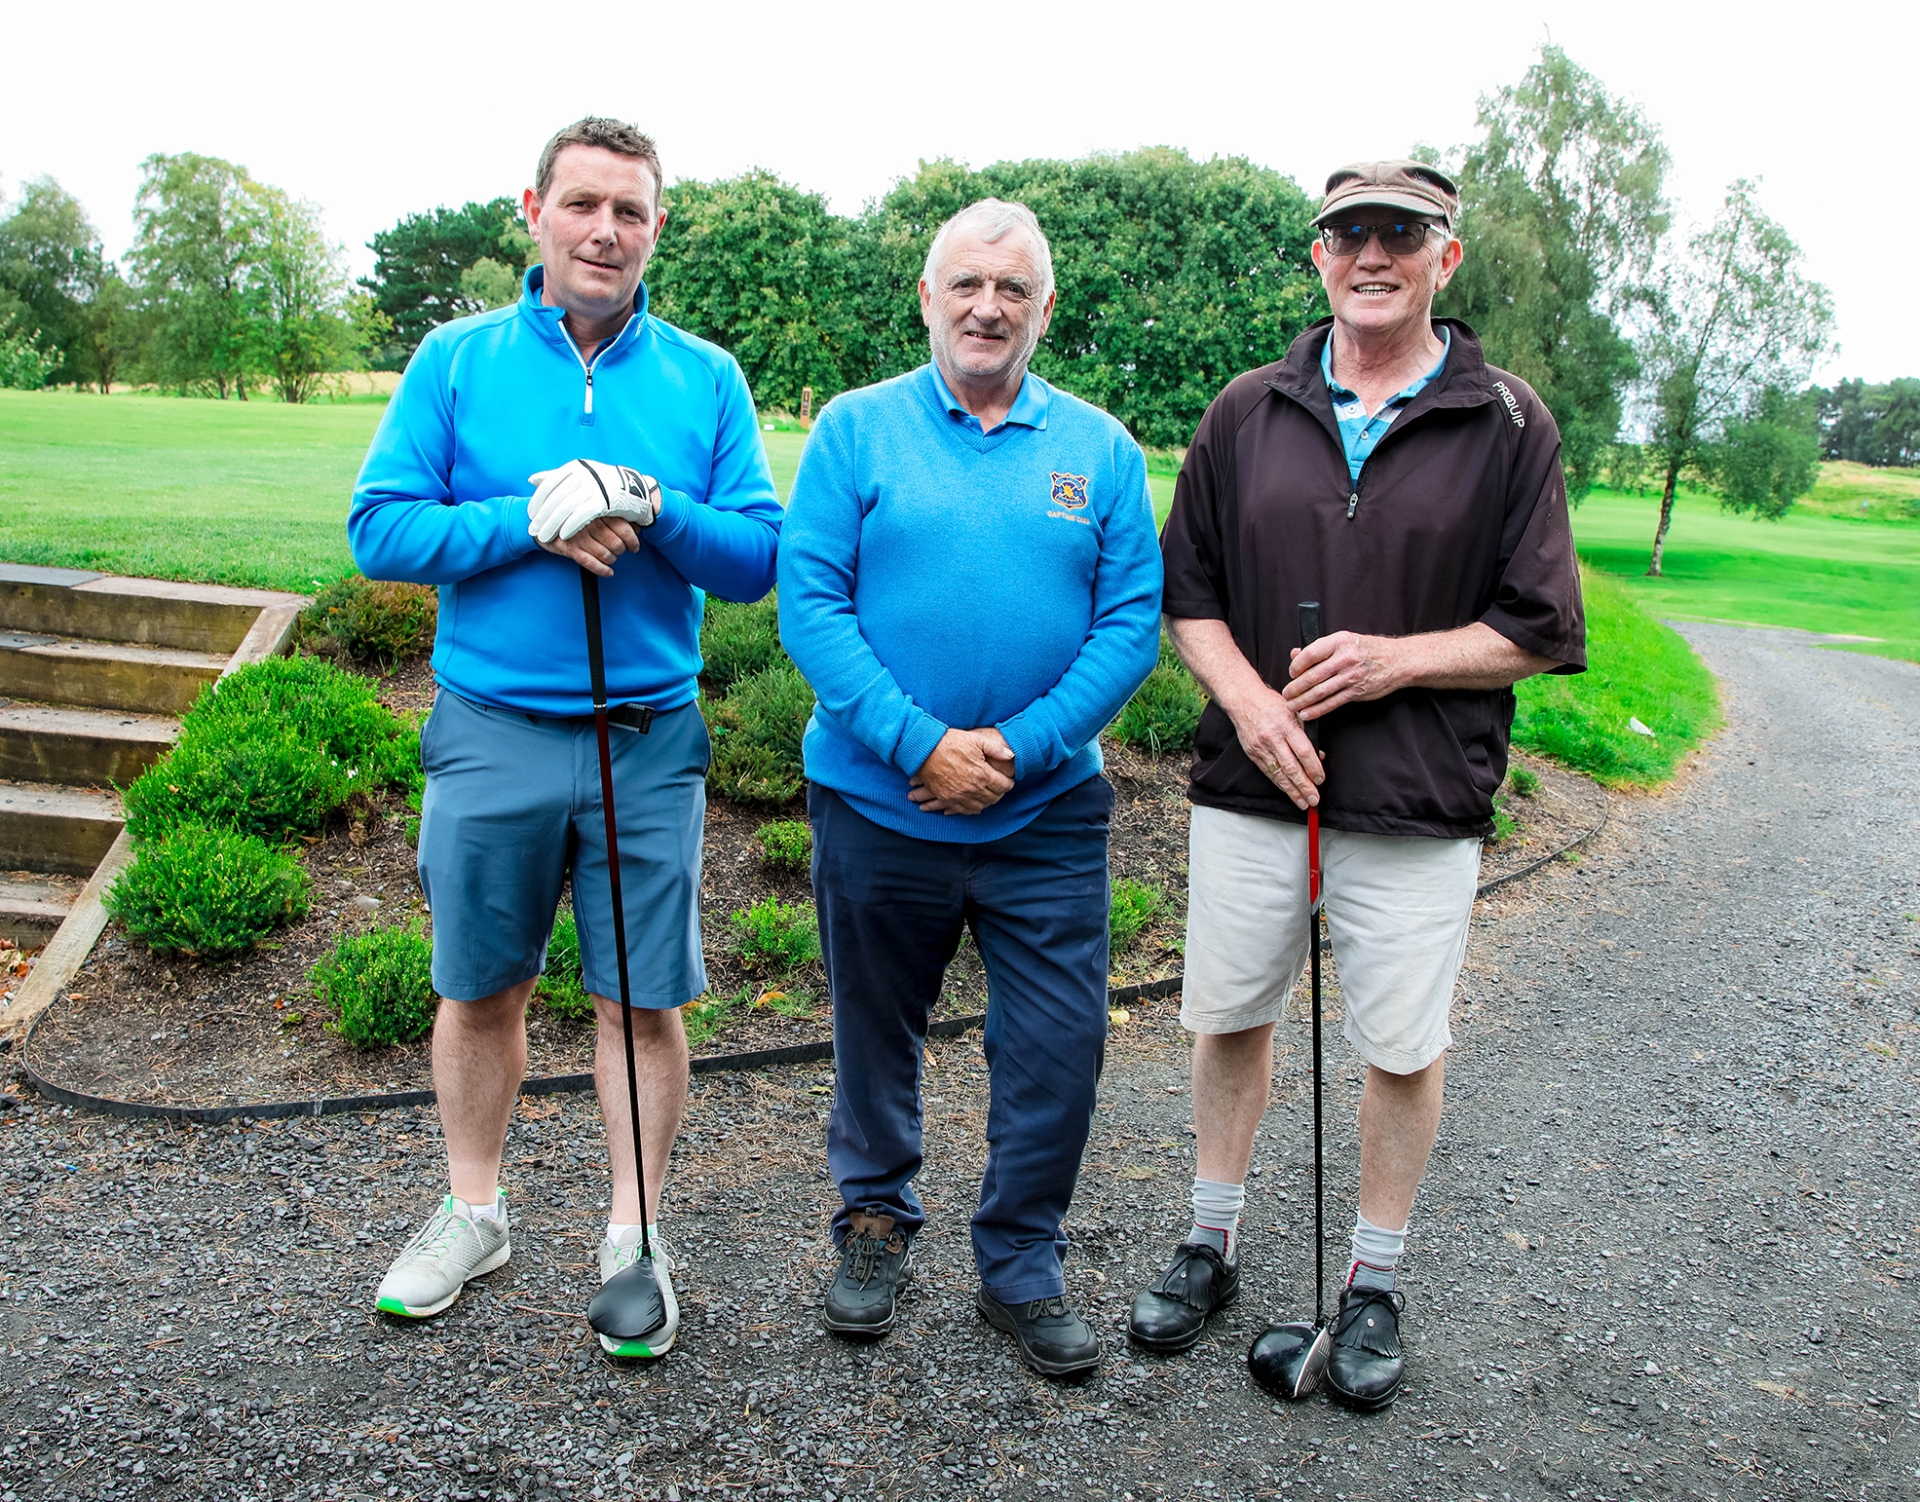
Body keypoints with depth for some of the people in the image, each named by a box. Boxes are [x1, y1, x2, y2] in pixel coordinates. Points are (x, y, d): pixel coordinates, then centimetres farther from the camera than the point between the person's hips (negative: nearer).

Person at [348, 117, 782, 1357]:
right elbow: (380, 529, -4)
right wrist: (534, 521, -17)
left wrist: (654, 513, -19)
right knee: (480, 988, 13)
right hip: (489, 733, 1)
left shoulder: (706, 379, 3)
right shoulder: (457, 360, 2)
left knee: (644, 999, 6)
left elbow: (759, 558, -1)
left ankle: (634, 1236, 25)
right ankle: (474, 1213, 35)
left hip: (650, 741, 0)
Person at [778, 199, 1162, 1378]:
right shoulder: (857, 430, 0)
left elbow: (1133, 623, -3)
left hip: (1047, 815, 1)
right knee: (877, 1030, 15)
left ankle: (1023, 1267, 25)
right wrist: (919, 744, -18)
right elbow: (811, 603, -9)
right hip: (879, 801, -1)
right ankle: (877, 1223, 39)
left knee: (1060, 1046, 4)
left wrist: (1017, 747, -15)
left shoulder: (1101, 450, 4)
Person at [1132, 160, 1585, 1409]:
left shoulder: (1507, 426, 0)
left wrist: (1398, 659, -16)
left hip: (1418, 803, -2)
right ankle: (1214, 1242, 34)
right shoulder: (1249, 413, 7)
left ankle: (1376, 1282, 30)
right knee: (1231, 1018, 13)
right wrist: (1244, 694, -10)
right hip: (1250, 784, 2)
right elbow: (1186, 589, 8)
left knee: (1404, 1047, 8)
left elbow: (1544, 632, -1)